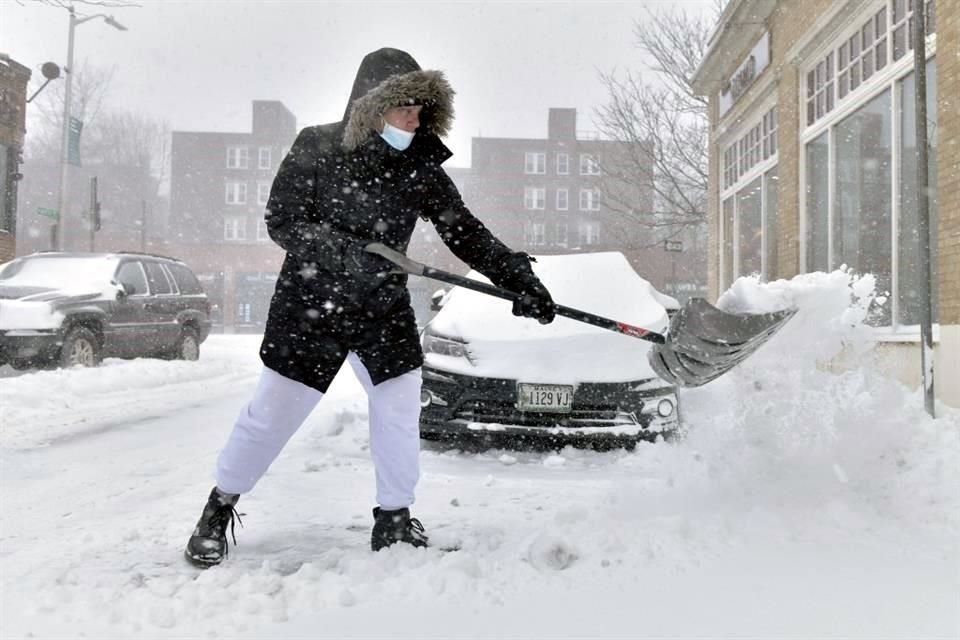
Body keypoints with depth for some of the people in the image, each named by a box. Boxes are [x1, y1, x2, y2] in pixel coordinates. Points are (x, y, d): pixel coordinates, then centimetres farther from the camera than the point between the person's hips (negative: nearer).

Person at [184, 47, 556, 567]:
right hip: (310, 305, -3)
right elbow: (281, 221, -15)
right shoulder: (316, 148, -12)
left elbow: (465, 232, -5)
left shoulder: (420, 165, -4)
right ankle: (219, 508, 25)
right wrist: (343, 253, -30)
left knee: (399, 408, 2)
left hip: (384, 309, 4)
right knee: (273, 411, 4)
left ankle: (393, 522, 20)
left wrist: (520, 279, -15)